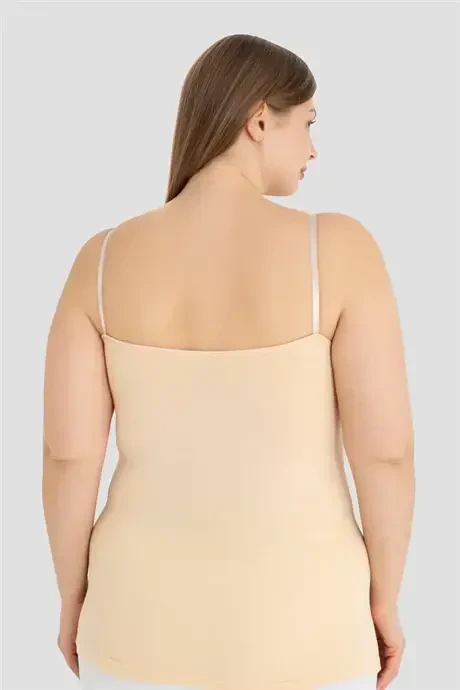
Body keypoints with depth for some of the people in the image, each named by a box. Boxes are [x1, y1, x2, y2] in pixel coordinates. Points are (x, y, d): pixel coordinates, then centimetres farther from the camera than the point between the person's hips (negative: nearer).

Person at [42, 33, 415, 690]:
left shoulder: (103, 260, -9)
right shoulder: (340, 248, -17)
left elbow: (67, 455, -9)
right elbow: (386, 451, -17)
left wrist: (74, 599, 8)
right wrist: (384, 601, 1)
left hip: (148, 622, 2)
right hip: (294, 633, -2)